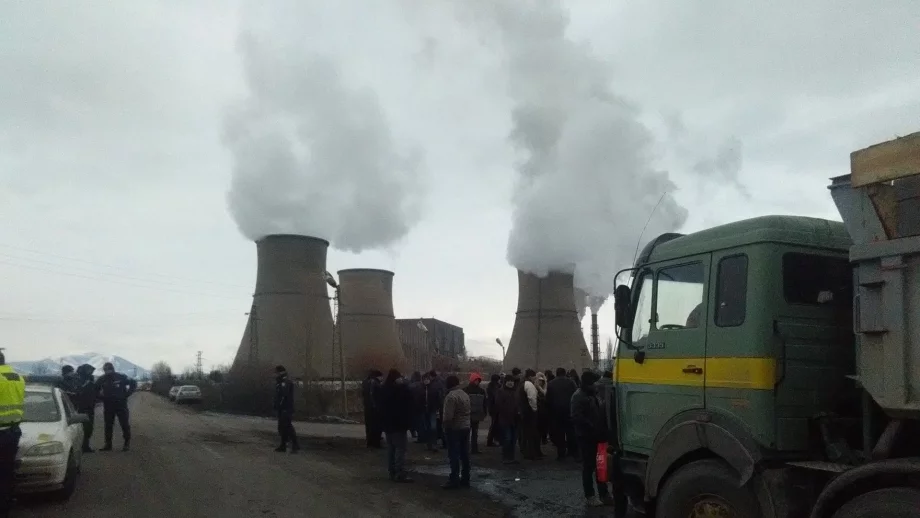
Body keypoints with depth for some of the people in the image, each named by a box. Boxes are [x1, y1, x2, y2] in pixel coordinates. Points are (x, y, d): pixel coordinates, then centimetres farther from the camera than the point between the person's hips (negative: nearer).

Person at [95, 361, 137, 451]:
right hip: (108, 405, 3)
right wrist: (101, 396, 3)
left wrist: (127, 394, -5)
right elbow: (96, 389, 16)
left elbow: (133, 383, 2)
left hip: (121, 404, -3)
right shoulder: (102, 379, 1)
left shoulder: (121, 377, -6)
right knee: (108, 425, 6)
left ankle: (127, 443, 6)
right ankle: (108, 444, 14)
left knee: (125, 424, -3)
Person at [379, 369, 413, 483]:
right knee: (400, 448, -8)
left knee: (391, 448, 12)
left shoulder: (383, 389, 12)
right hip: (399, 423, -7)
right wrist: (408, 422, -7)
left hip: (387, 423, 8)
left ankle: (392, 472, 14)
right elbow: (408, 407, -13)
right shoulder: (402, 388, -12)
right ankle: (400, 474, -12)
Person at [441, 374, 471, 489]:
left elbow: (448, 416, -20)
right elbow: (467, 412, 12)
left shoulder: (451, 396, -17)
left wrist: (445, 427, -8)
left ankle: (454, 480, -3)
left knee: (454, 455, -4)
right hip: (465, 427, 9)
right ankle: (465, 479, 17)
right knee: (465, 454, 11)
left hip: (454, 428, -9)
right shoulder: (465, 394, 12)